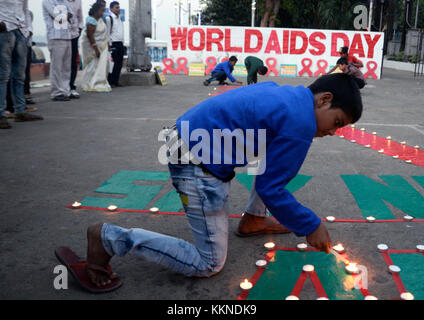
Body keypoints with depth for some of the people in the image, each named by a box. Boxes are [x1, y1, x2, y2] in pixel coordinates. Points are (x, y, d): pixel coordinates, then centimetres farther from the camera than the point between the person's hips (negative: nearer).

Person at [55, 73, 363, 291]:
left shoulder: (285, 92, 12)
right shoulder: (300, 124, -17)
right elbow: (270, 188, -14)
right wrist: (311, 226, -2)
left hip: (187, 140, 10)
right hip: (201, 167, -10)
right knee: (208, 264, -1)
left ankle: (254, 220, 27)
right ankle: (109, 238, -6)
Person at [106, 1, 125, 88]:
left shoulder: (119, 18, 17)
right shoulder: (109, 19, -6)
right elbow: (107, 33, -9)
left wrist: (122, 43, 17)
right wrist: (110, 45, -14)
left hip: (120, 44, 7)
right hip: (113, 44, -7)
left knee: (119, 64, 7)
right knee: (113, 64, -8)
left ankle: (116, 81, 13)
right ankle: (110, 82, -1)